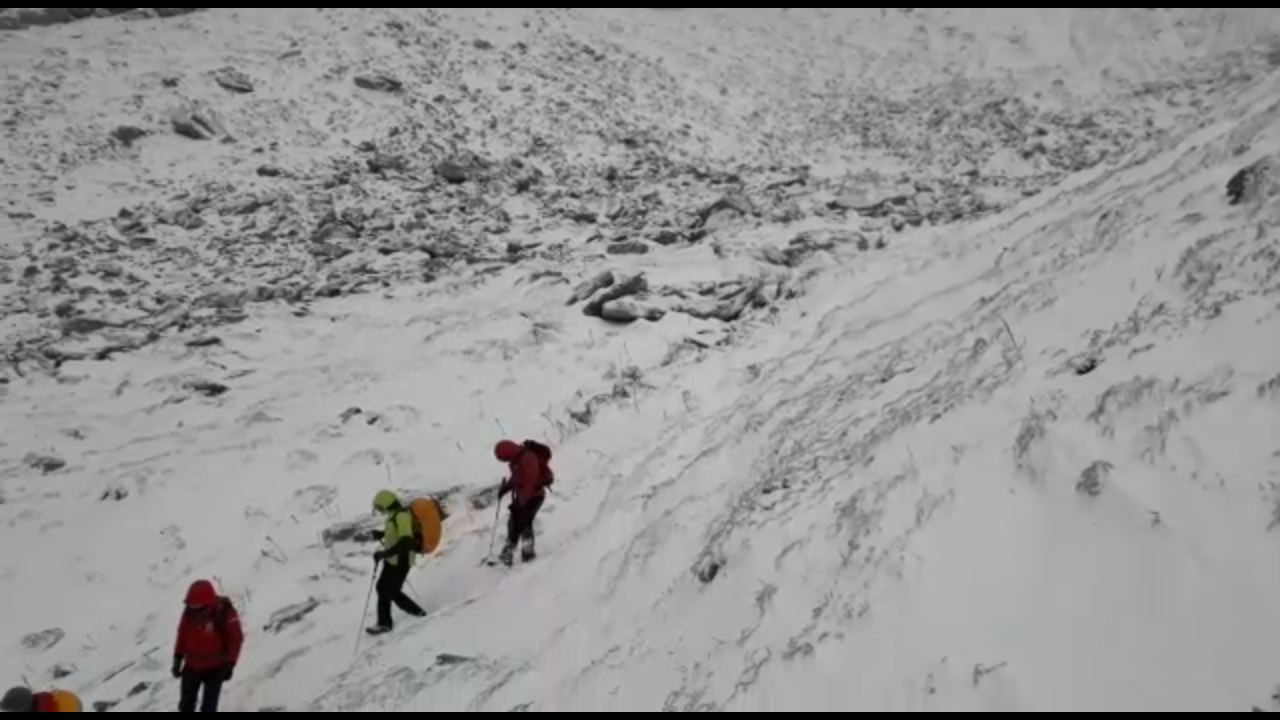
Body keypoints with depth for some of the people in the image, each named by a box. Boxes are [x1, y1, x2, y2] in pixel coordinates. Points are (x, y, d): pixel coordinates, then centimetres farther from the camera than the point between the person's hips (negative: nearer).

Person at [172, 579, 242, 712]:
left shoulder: (225, 613, -23)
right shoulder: (190, 611, -11)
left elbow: (236, 639, -12)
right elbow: (182, 634, 5)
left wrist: (229, 664, -13)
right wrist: (177, 658, 7)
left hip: (214, 668, -4)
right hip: (191, 666, 4)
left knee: (208, 707, -1)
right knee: (186, 704, 17)